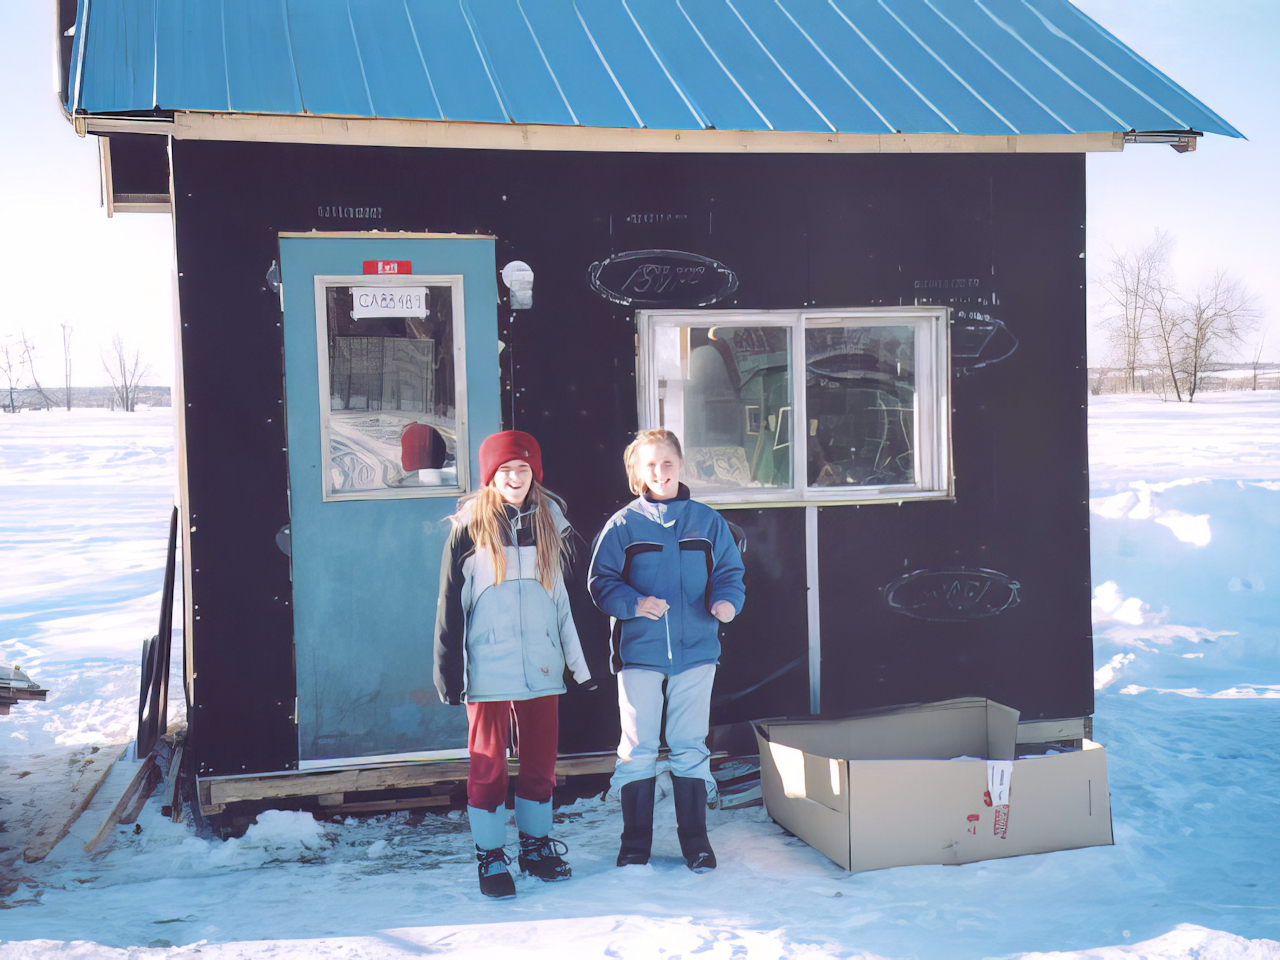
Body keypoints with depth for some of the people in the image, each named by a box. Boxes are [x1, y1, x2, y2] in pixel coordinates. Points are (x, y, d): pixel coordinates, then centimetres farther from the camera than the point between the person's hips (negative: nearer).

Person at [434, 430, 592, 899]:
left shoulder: (548, 524, 7)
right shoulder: (469, 528, -3)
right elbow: (450, 605, -2)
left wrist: (578, 659, 14)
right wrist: (448, 670, -6)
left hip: (541, 667, 4)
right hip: (488, 671, -3)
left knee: (541, 762, 12)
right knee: (488, 766, 4)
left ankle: (536, 844, 27)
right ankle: (491, 856, 16)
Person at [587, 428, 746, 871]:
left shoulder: (707, 521, 6)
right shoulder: (623, 525, 0)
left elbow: (729, 572, 8)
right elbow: (600, 581, -1)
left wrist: (726, 601, -13)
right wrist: (634, 603, -18)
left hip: (695, 651, 1)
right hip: (639, 651, -1)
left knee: (690, 747, 9)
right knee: (637, 749, 4)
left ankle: (695, 840, 19)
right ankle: (635, 843, 16)